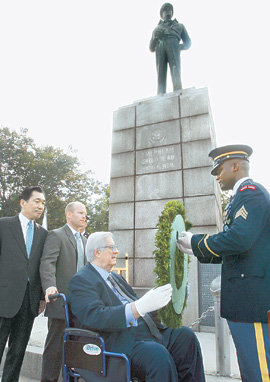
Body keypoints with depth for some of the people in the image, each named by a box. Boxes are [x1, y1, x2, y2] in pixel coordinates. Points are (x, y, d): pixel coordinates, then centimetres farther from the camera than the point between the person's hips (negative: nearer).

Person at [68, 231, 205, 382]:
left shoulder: (116, 277, 22)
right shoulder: (80, 280, -7)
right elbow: (95, 317, -22)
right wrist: (140, 306, -32)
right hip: (118, 340, -8)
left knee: (186, 336, -6)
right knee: (159, 355, -32)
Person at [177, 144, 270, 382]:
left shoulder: (250, 191, -11)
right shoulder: (245, 195, 20)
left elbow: (239, 238, -26)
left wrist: (196, 242, -14)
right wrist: (198, 251, 15)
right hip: (246, 299, 10)